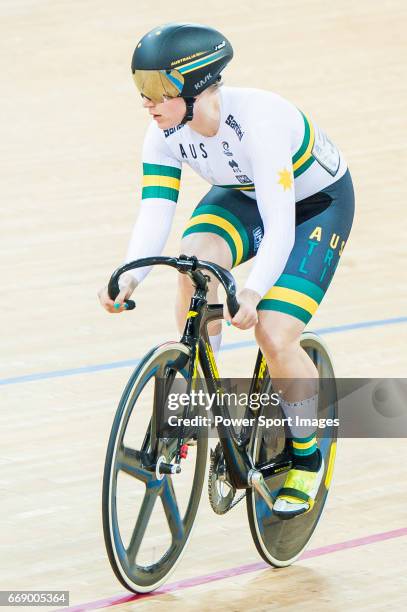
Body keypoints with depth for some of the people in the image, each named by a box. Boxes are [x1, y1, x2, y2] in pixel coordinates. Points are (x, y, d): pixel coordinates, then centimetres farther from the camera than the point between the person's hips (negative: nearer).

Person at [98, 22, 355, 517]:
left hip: (315, 204, -5)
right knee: (195, 259, -29)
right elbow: (154, 212, -27)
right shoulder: (165, 134, -21)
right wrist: (129, 276, -46)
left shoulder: (258, 119, -38)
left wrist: (253, 292, -58)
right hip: (242, 195, 5)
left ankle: (307, 456, 7)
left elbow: (280, 227, -43)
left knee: (273, 334, -19)